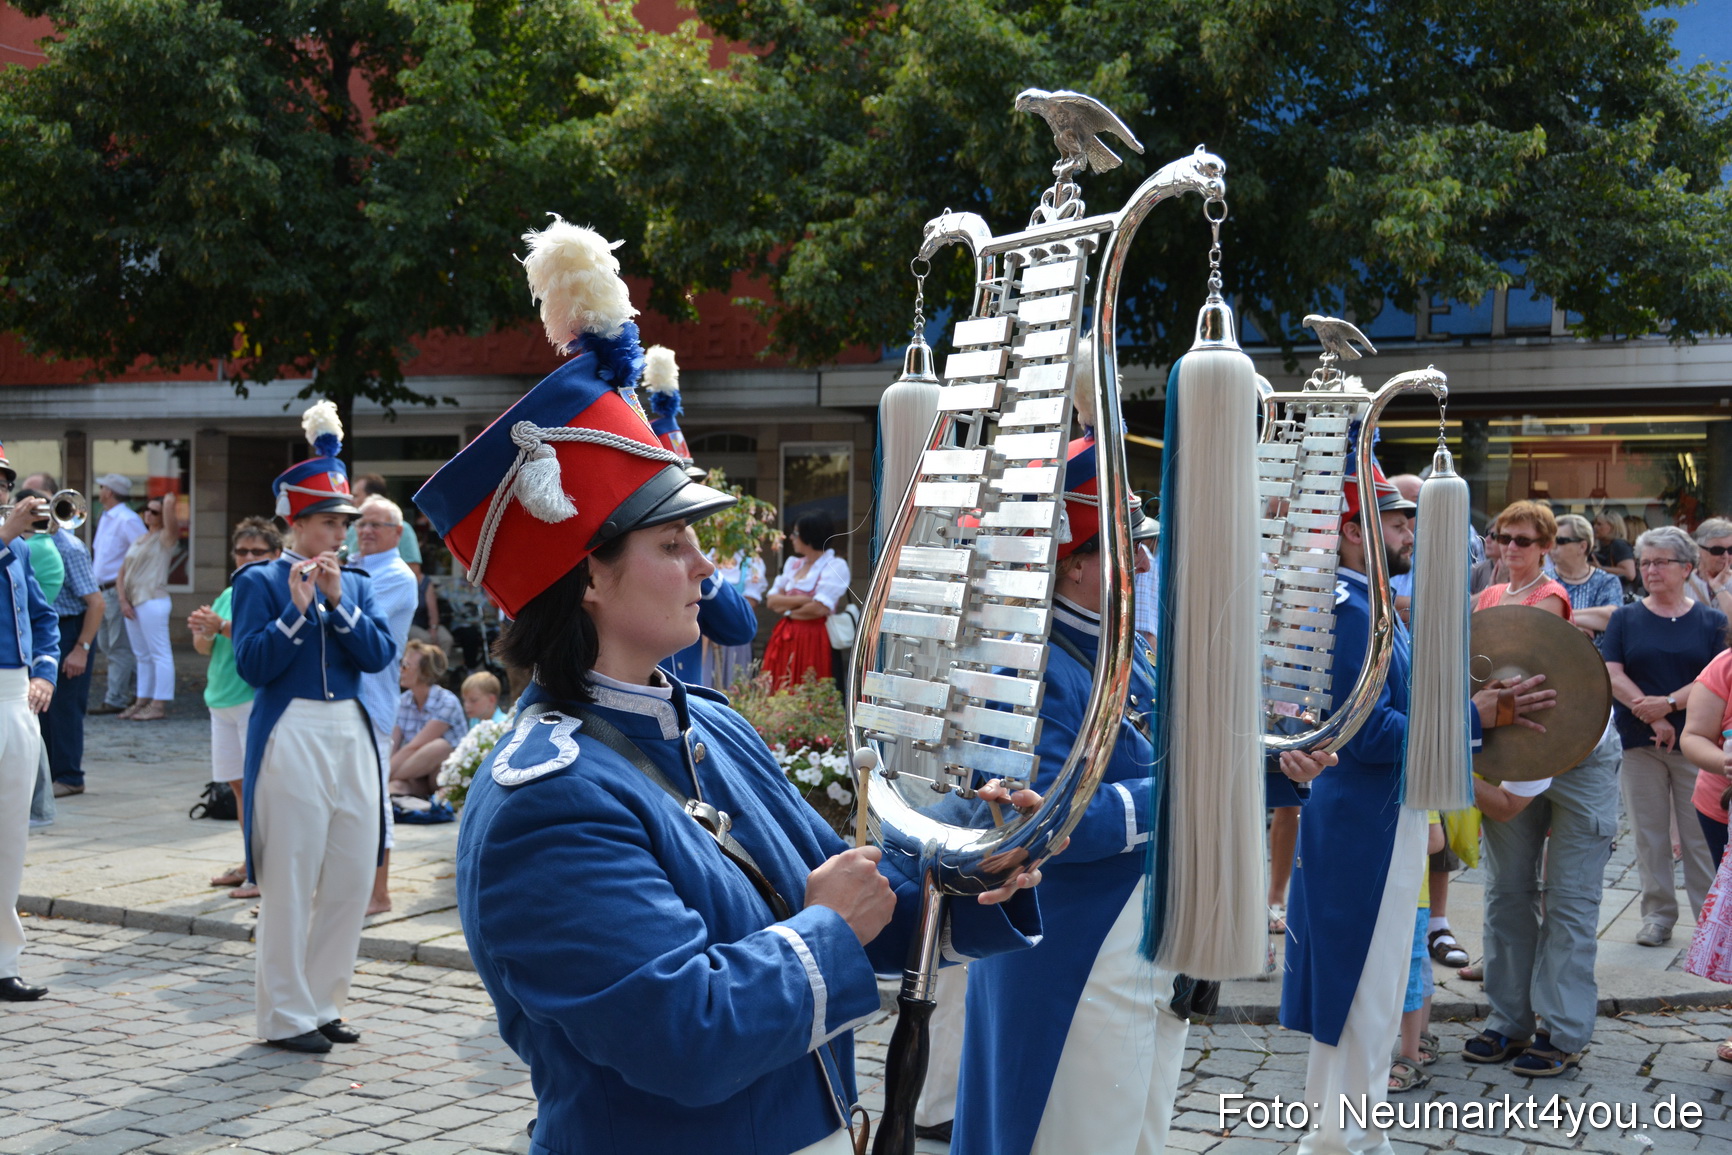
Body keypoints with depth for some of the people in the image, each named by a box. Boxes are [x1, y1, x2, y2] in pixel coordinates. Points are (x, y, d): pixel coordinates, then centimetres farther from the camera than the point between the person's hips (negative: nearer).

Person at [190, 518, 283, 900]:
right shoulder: (229, 593, 16)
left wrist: (223, 626, -24)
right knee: (239, 783, 12)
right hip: (222, 698, 8)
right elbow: (204, 648, 13)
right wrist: (203, 632, -9)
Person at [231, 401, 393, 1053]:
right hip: (291, 735, -5)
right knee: (290, 882, -1)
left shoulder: (355, 583, 13)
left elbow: (378, 655, 1)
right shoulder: (260, 581, -1)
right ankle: (285, 1017, 10)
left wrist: (338, 602, -10)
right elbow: (251, 666, -9)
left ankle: (323, 1003, 21)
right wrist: (297, 611, -17)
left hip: (352, 734, 6)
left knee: (353, 878, 7)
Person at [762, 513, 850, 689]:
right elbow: (771, 601, 8)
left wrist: (787, 606, -1)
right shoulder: (793, 564, 15)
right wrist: (802, 600, -8)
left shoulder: (835, 566, -6)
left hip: (813, 639, -6)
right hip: (786, 639, 6)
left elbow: (820, 608, -17)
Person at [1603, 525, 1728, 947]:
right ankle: (1658, 915, 14)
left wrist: (1669, 703, -18)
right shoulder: (1625, 619, 8)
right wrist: (1651, 716, -13)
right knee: (1649, 832, 4)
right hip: (1639, 741, 1)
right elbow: (1612, 674, -2)